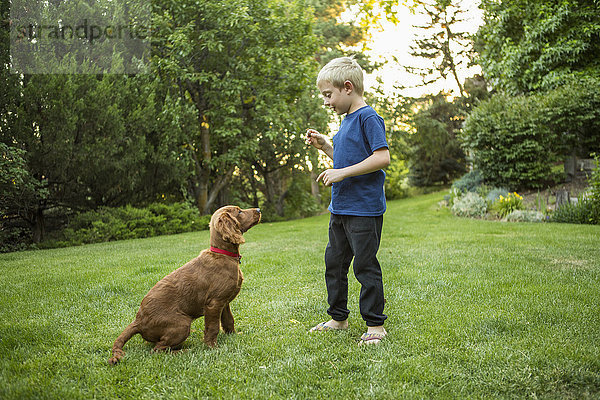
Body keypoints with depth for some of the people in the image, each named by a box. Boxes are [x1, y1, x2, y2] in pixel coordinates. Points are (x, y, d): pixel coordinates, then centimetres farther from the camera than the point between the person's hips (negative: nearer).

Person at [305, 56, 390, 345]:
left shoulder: (368, 117, -12)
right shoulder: (347, 121, 16)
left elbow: (382, 157, -21)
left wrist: (342, 173, -21)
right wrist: (324, 146, 12)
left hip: (364, 209, -10)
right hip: (340, 209, 10)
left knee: (365, 266, -1)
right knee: (334, 263, 15)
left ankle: (375, 325, 12)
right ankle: (338, 318, 29)